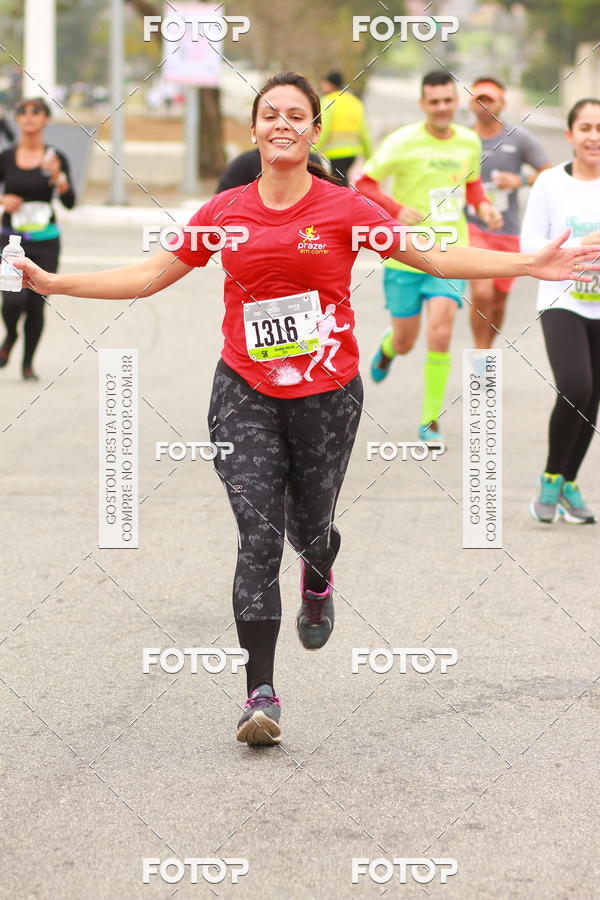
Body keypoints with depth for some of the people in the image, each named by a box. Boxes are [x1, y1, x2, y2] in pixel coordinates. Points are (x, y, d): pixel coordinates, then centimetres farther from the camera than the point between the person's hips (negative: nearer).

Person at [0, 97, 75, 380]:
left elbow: (70, 202, -7)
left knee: (36, 305, 2)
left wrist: (58, 177, -23)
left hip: (45, 242, 1)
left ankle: (28, 363, 20)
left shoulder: (55, 158, -1)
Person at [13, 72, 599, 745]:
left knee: (308, 528, 13)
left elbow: (435, 256, 0)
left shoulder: (343, 209, -4)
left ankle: (318, 582, 54)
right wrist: (53, 282, 4)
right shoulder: (225, 212, 1)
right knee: (257, 538, -10)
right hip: (244, 392, 0)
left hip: (327, 392, 0)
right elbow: (150, 276, 9)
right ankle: (261, 695, -8)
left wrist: (531, 265, -7)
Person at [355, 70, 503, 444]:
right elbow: (363, 183, -8)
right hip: (406, 256, -2)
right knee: (405, 342, 10)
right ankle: (388, 346, 51)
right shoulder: (404, 142, -11)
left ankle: (431, 419, -1)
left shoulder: (469, 142, 3)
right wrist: (398, 209, -24)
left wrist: (484, 206, 1)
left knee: (440, 333, -15)